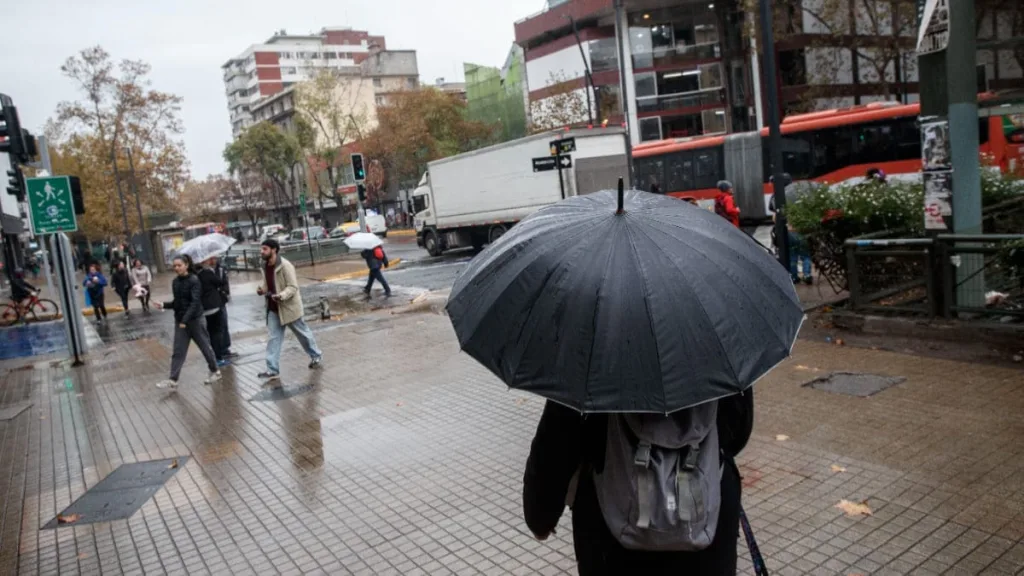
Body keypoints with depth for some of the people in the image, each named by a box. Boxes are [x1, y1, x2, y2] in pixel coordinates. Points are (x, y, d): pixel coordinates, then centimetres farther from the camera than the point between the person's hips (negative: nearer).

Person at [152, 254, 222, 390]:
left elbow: (195, 302, -20)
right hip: (179, 320, 6)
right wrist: (164, 305, -4)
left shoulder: (194, 280, -13)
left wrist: (185, 320, -26)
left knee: (204, 346, 7)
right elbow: (177, 302, 13)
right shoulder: (175, 282, 6)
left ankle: (215, 372, 22)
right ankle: (172, 380, 3)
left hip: (195, 319, -6)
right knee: (178, 351, 3)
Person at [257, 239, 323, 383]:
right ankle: (273, 371, 3)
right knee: (274, 338, 2)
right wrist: (262, 289, -5)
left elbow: (293, 287, -21)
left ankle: (316, 355, 33)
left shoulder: (285, 266, -20)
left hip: (288, 307, -6)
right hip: (273, 308, 7)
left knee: (302, 333, 12)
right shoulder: (265, 266, 3)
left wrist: (281, 295, -37)